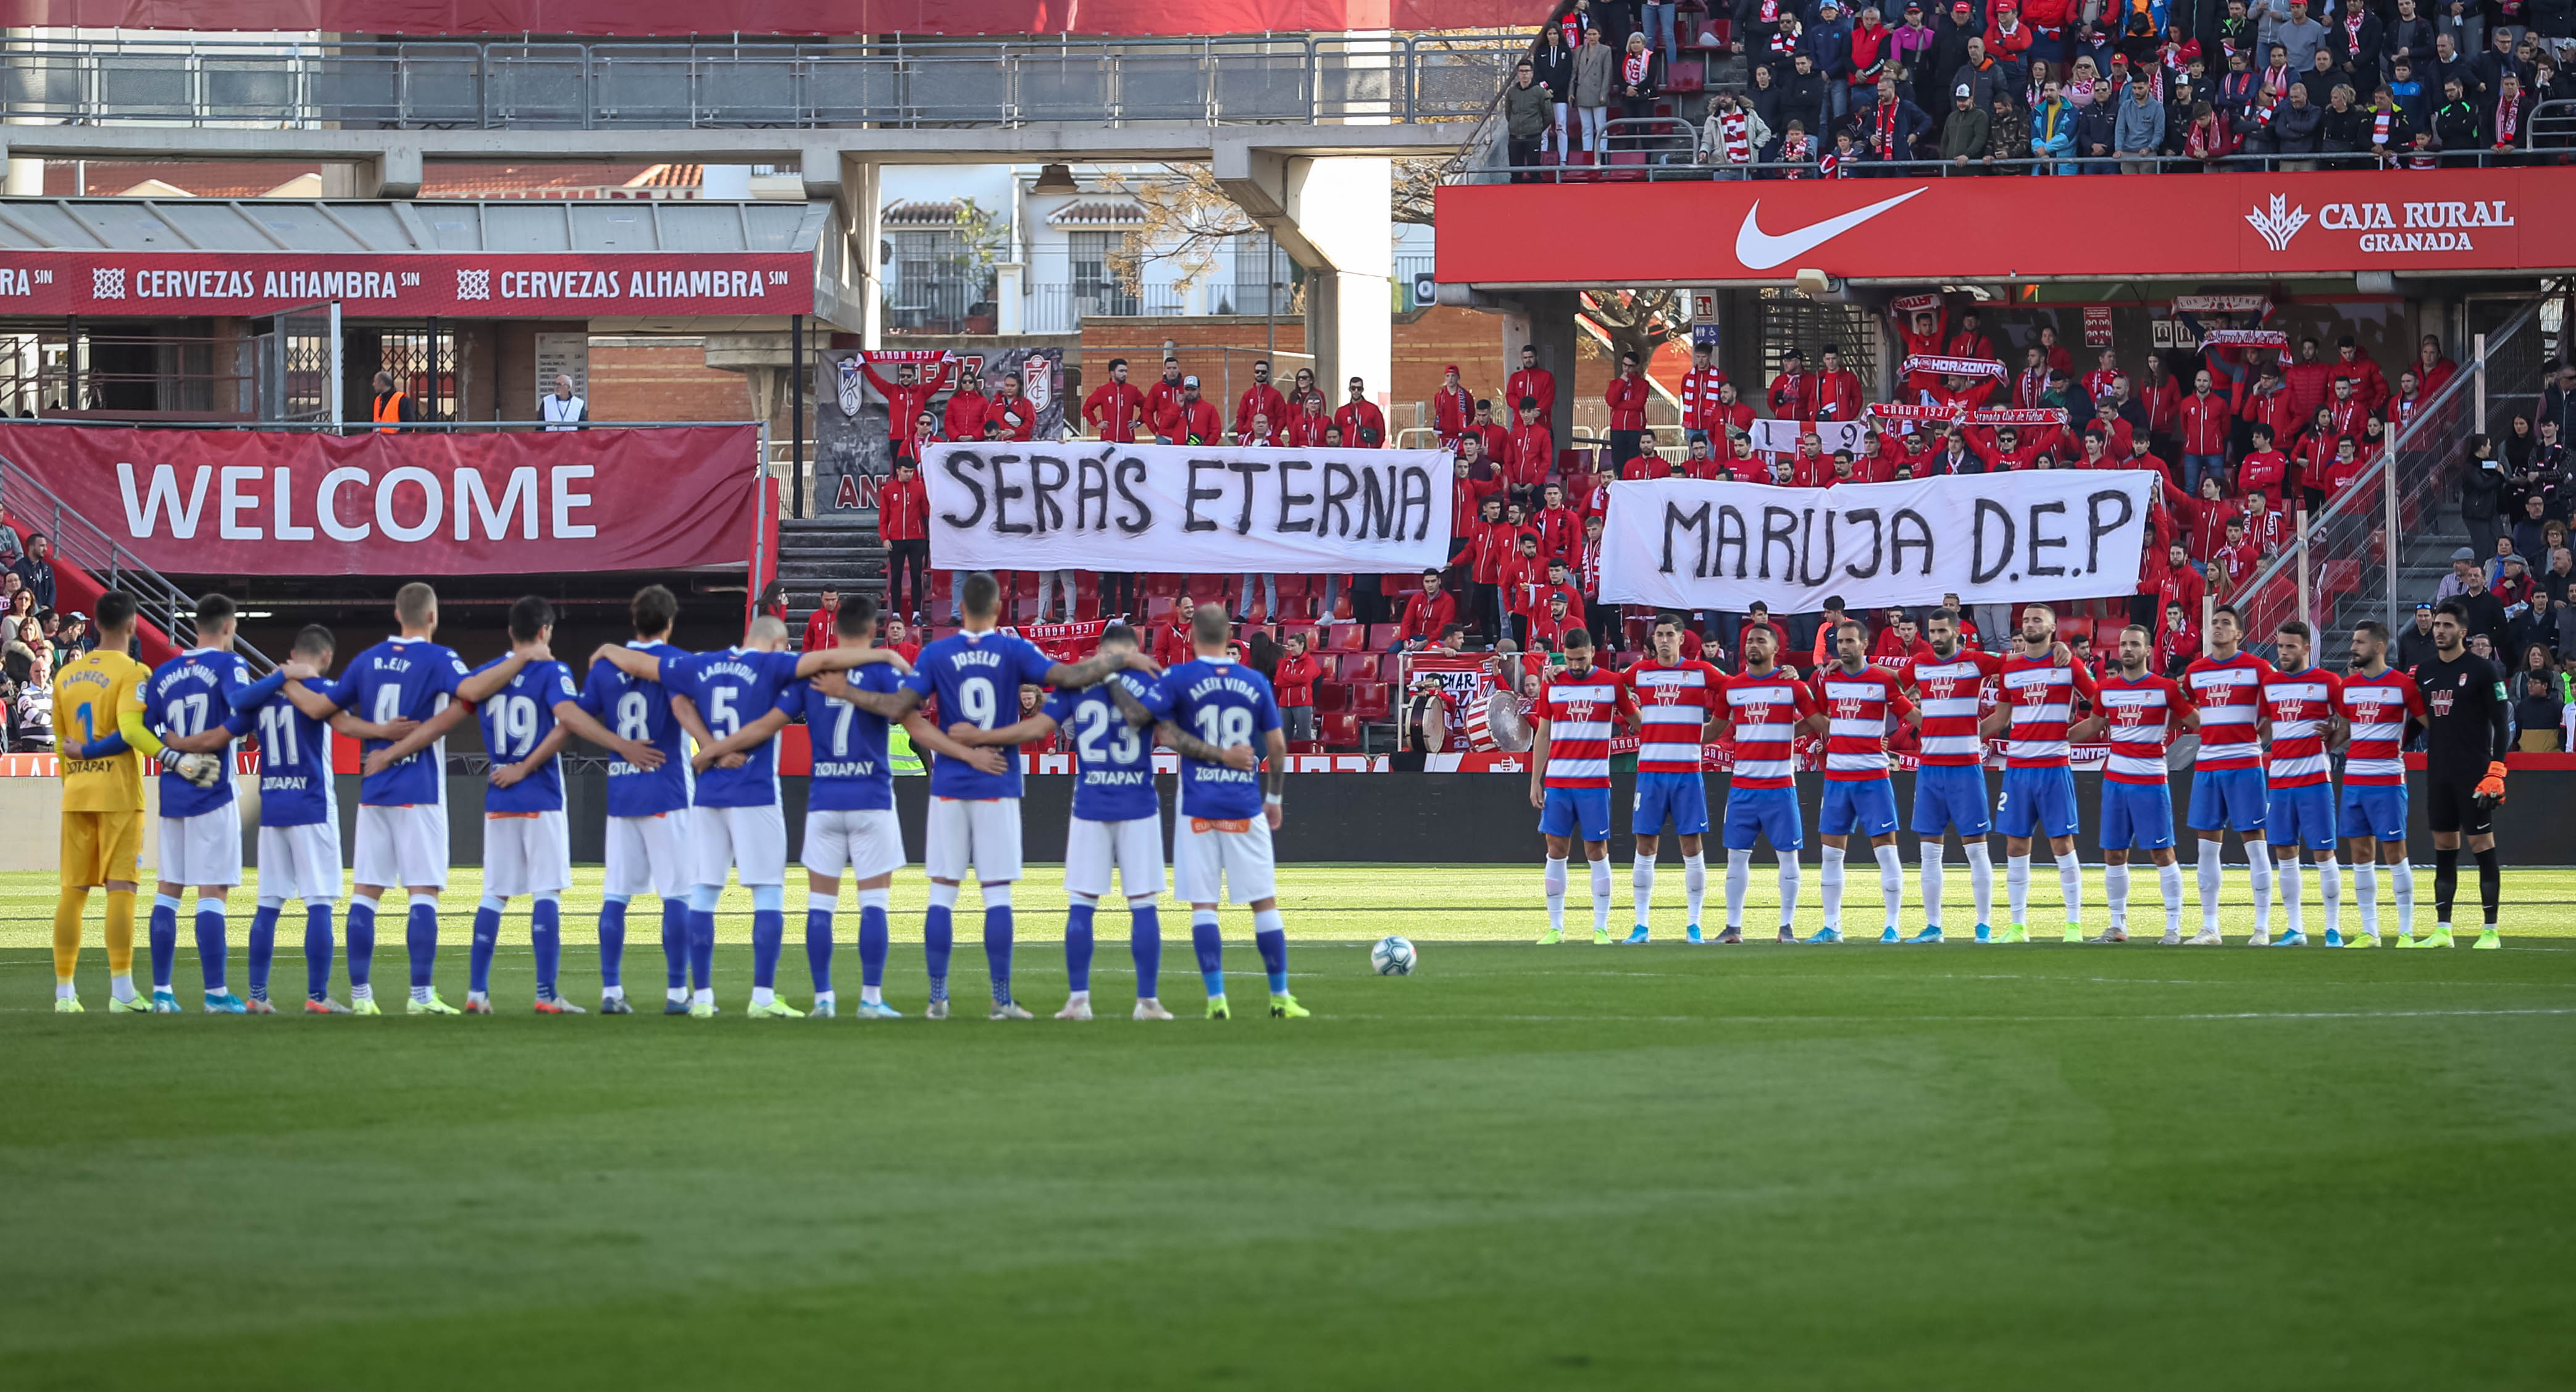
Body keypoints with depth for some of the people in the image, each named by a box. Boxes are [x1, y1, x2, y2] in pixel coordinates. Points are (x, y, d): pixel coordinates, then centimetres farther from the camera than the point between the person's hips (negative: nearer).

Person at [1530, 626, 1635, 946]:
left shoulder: (1612, 683, 1)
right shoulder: (1552, 684, 7)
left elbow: (1636, 722, 12)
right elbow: (1542, 735, 11)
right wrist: (1535, 782, 8)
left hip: (1594, 783, -2)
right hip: (1557, 783, 2)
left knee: (1597, 851, -2)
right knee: (1556, 850, 2)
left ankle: (1601, 927, 2)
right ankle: (1555, 927, 8)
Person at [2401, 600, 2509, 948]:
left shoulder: (2482, 670, -7)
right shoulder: (2424, 672, 11)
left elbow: (2501, 725, -8)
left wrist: (2495, 772, -15)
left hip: (2473, 774, -6)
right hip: (2438, 773, 6)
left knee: (2482, 847, -4)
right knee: (2444, 849, 8)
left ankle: (2491, 931, -1)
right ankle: (2442, 930, 11)